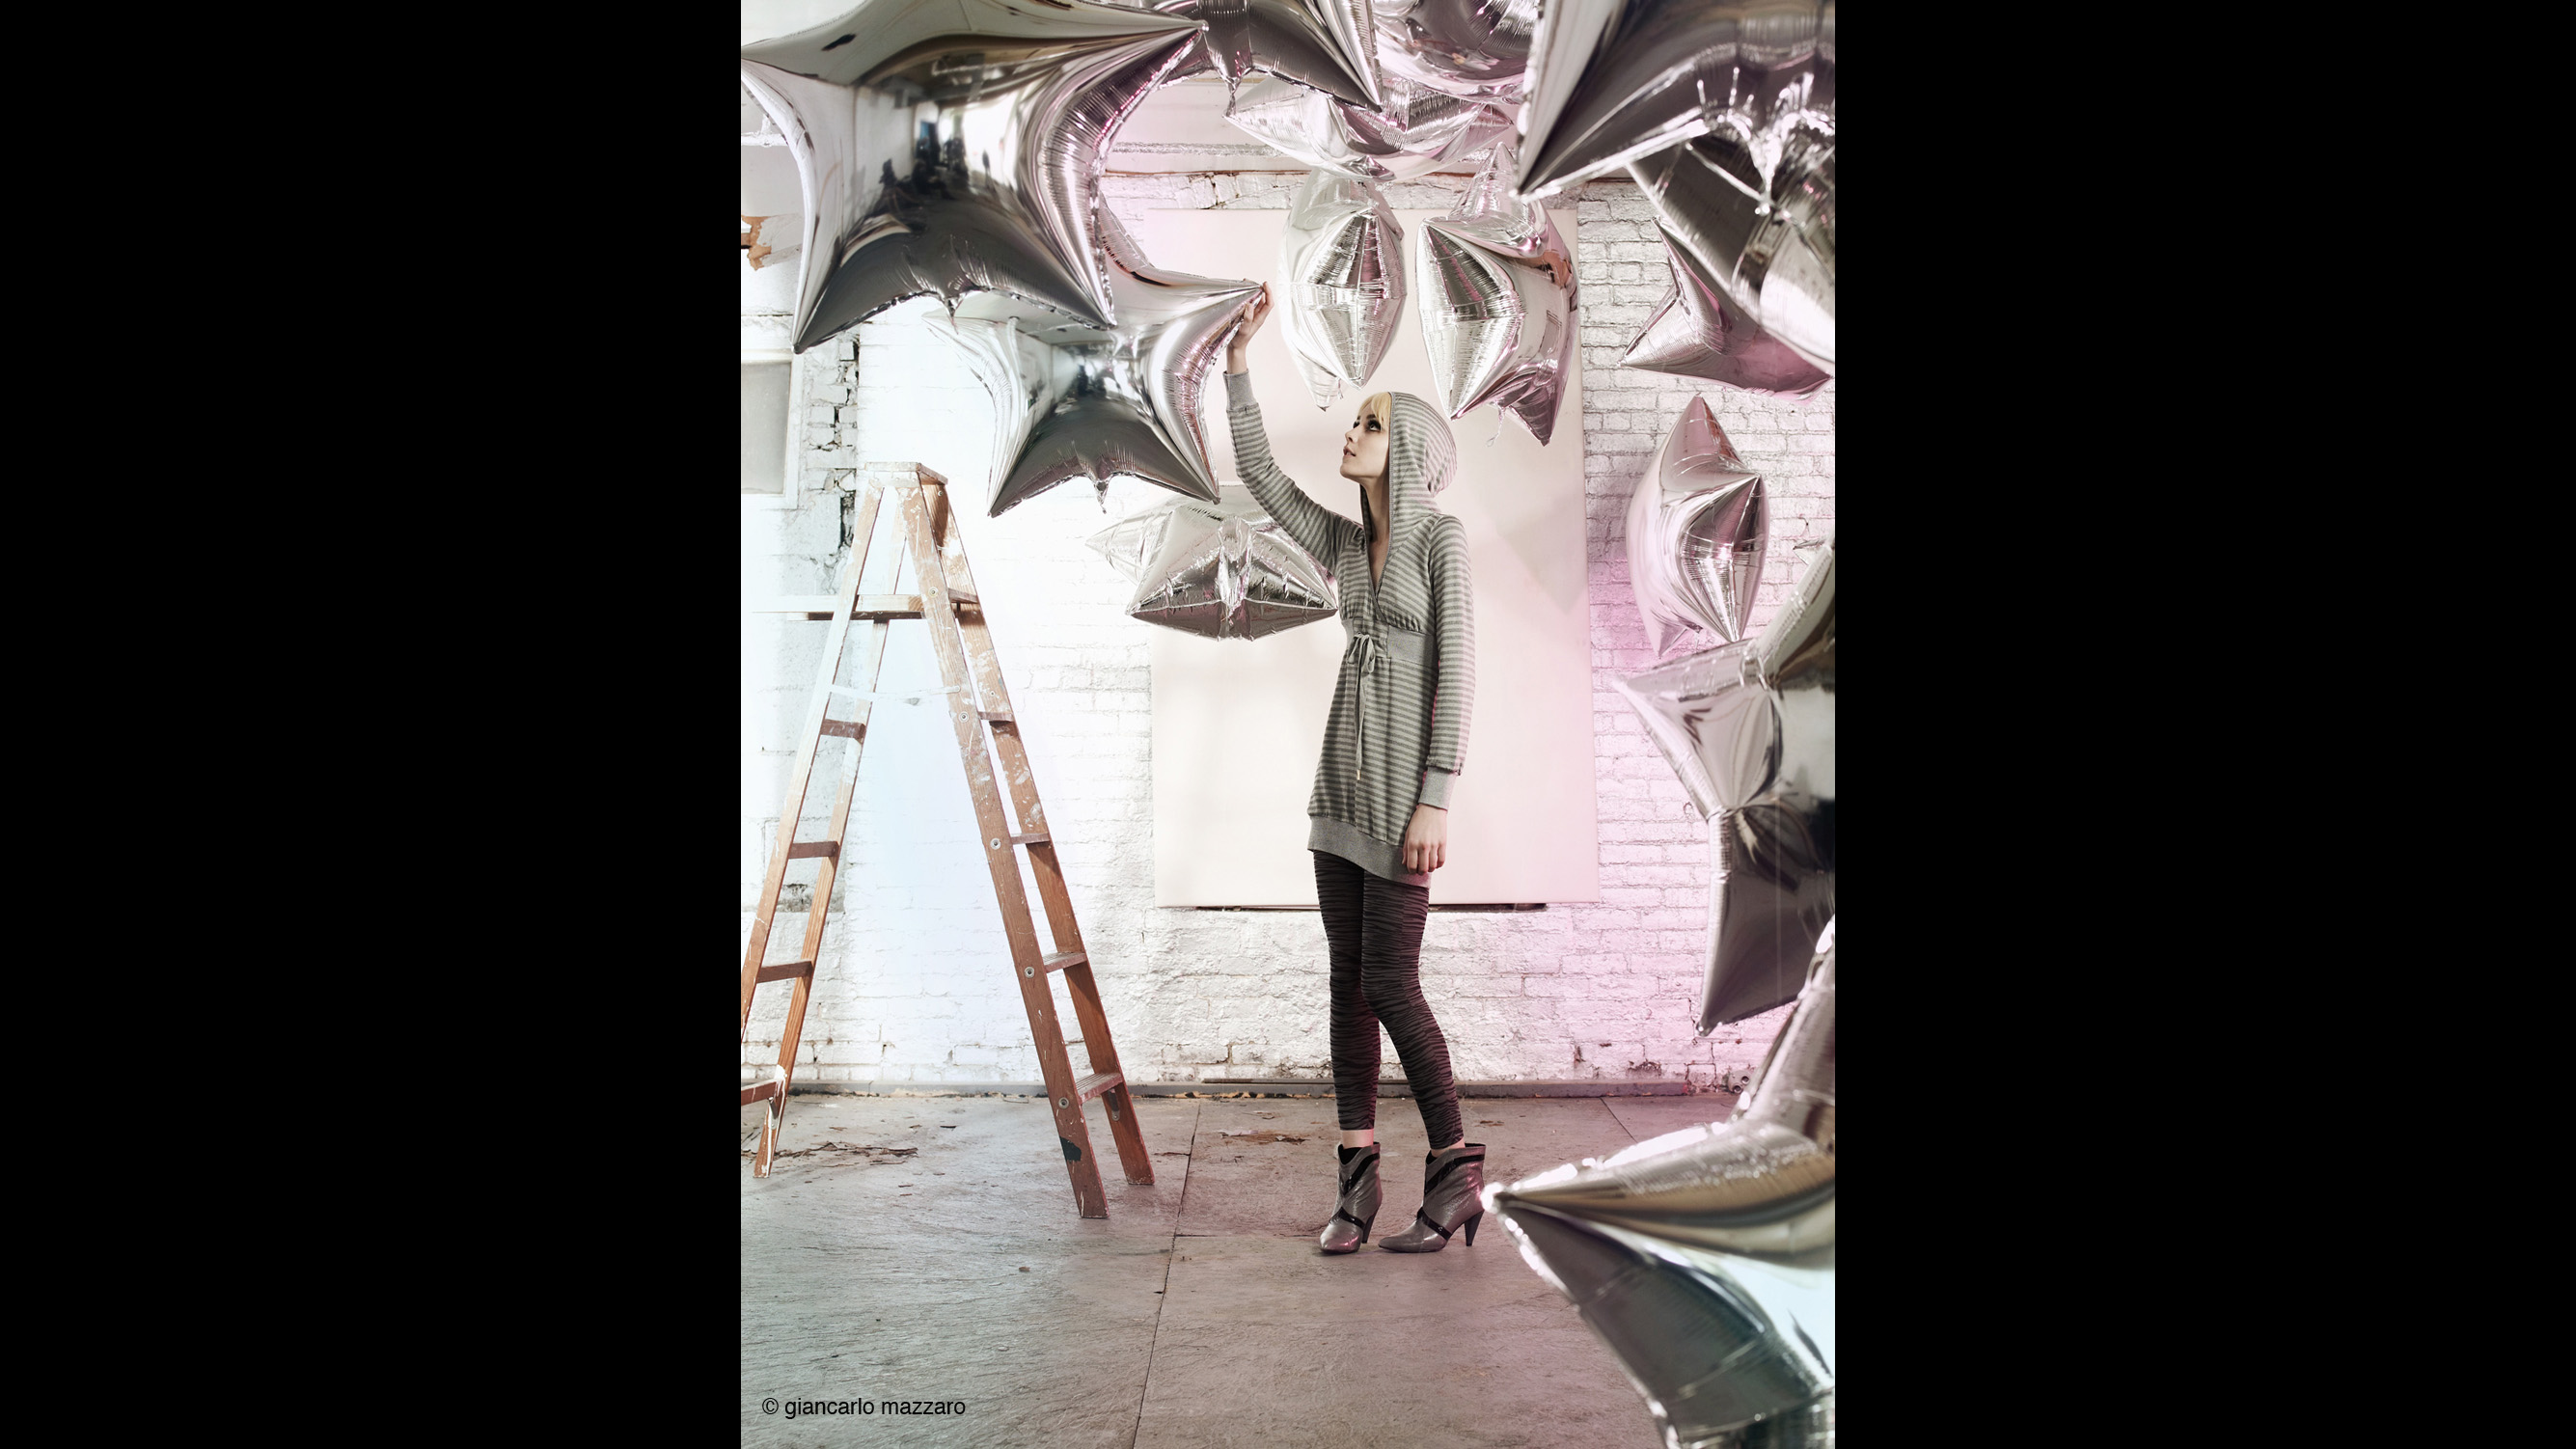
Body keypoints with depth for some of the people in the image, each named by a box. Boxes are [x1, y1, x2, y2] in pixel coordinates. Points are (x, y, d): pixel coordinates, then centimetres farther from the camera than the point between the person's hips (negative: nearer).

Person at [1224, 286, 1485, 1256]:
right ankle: (1358, 1178, 11)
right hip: (1342, 778, 7)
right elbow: (1256, 470, 12)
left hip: (1404, 785, -7)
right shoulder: (1342, 543, 12)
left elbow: (1455, 672, -13)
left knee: (1389, 985, -7)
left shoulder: (1441, 537, -8)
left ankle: (1457, 1169, 9)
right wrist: (1239, 357, 6)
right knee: (1348, 979, 5)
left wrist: (1435, 802, -18)